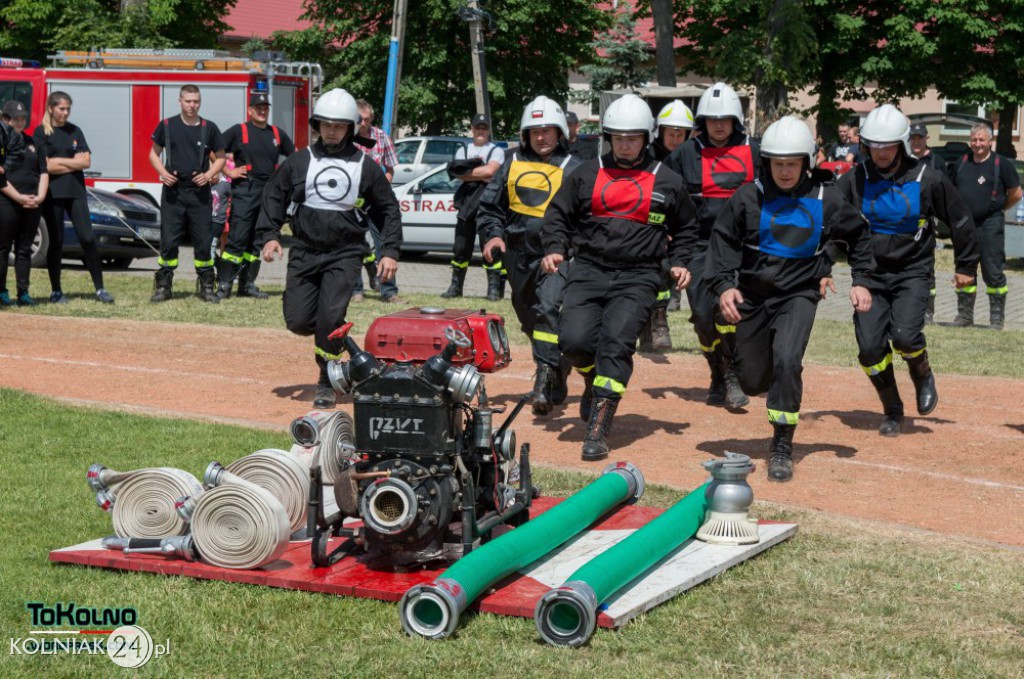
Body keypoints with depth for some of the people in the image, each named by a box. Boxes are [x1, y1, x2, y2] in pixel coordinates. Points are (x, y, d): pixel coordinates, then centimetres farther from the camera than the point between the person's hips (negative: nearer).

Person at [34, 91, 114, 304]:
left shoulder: (74, 131, 11)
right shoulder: (41, 132, -1)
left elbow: (86, 161, 1)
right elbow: (45, 166, -11)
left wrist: (59, 161, -7)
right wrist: (73, 162, -5)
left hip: (75, 191, 3)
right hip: (52, 193, -3)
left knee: (87, 238, -4)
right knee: (56, 242, 2)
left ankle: (100, 289, -2)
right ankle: (56, 292, 11)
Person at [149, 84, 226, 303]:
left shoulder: (209, 128, 3)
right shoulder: (167, 126, 3)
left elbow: (220, 157, 11)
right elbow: (154, 154, 11)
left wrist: (209, 174, -7)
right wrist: (163, 172, -7)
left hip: (200, 193, 0)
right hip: (173, 191, 0)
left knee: (203, 241, 3)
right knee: (168, 240, 0)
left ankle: (207, 286, 12)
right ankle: (163, 285, 7)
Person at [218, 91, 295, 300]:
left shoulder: (278, 134, 14)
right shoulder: (238, 131, 0)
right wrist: (228, 172, -6)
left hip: (270, 193, 5)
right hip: (245, 191, -5)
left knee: (258, 242, 9)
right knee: (238, 237, -11)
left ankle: (247, 284, 16)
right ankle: (224, 283, -8)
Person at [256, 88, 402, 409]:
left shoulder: (366, 166, 4)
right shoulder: (299, 161, 6)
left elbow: (389, 210, 10)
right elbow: (273, 198, 10)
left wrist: (390, 252, 1)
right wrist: (268, 235, -5)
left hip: (345, 253, -2)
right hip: (304, 252, 2)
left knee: (329, 319, -14)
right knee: (297, 321, -3)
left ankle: (327, 384, 2)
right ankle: (333, 335, 30)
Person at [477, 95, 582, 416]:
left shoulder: (572, 168, 2)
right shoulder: (513, 163, 13)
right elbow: (489, 205, 17)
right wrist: (492, 234, 0)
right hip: (519, 255, 5)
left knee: (547, 309, -24)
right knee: (529, 317, 13)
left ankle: (546, 379, -27)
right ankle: (558, 378, 28)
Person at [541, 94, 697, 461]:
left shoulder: (667, 181, 11)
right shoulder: (587, 174, 12)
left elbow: (686, 227, 24)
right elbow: (558, 214, 19)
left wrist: (679, 262, 10)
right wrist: (555, 248, 3)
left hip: (638, 277, -2)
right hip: (589, 269, 2)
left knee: (616, 340, -20)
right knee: (574, 339, -16)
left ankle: (598, 431, -20)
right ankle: (594, 379, 21)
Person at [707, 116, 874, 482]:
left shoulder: (825, 200, -5)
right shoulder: (749, 197, -8)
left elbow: (858, 235, 12)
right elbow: (723, 240, -2)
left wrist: (861, 281, 6)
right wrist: (724, 285, -15)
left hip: (799, 294, -1)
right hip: (753, 295, 2)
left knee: (787, 360, -26)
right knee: (752, 381, 7)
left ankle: (782, 448, -13)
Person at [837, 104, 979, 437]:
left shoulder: (927, 180, -8)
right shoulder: (855, 180, -5)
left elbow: (960, 220, 5)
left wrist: (966, 266, 10)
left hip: (912, 273, -2)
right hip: (870, 273, 2)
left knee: (905, 336, -22)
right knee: (870, 347, -7)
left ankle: (923, 376, 12)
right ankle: (892, 412, 14)